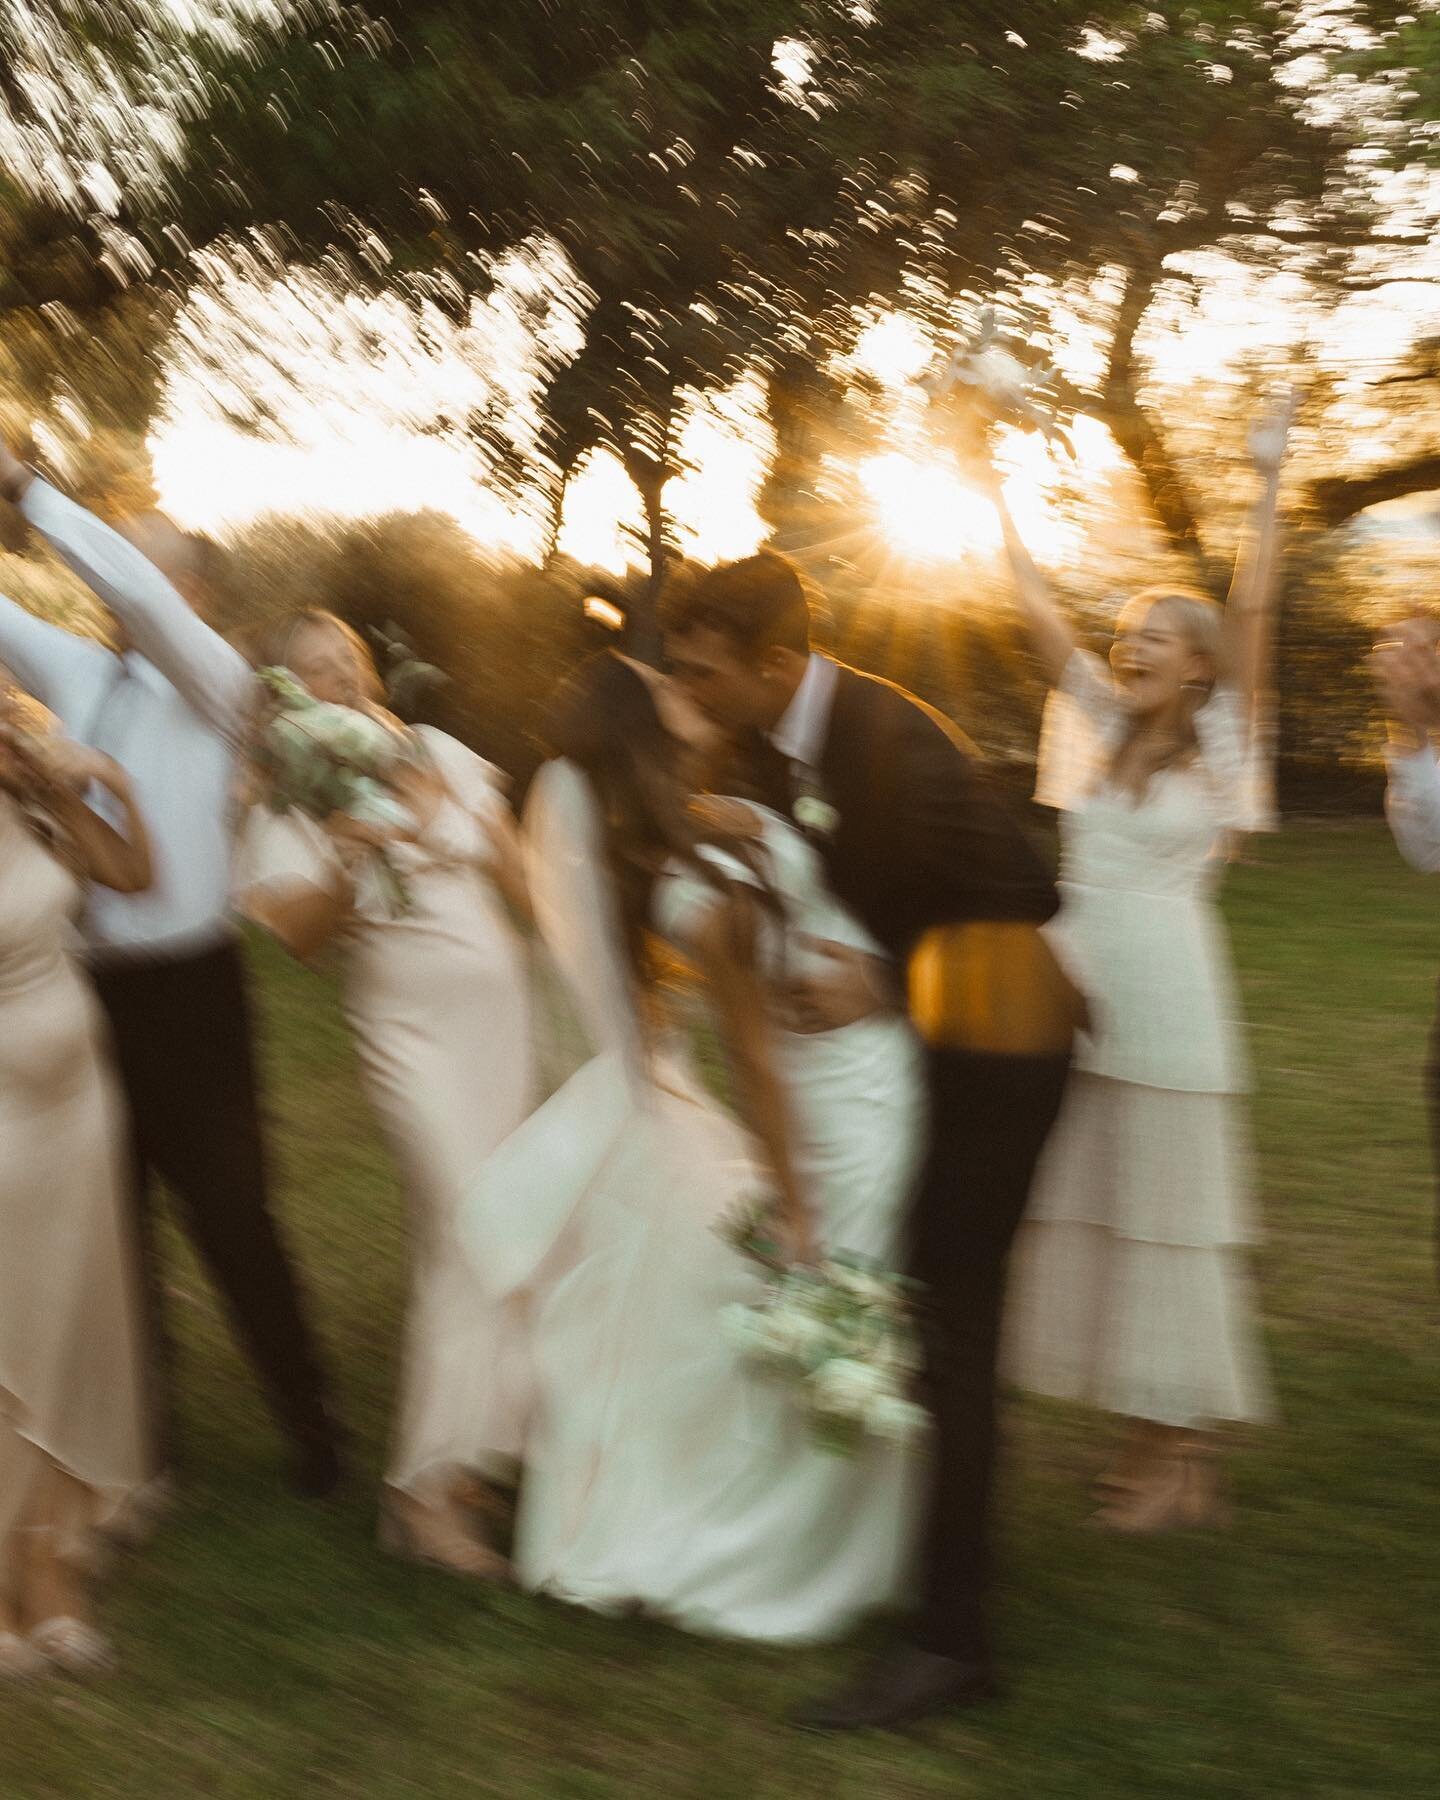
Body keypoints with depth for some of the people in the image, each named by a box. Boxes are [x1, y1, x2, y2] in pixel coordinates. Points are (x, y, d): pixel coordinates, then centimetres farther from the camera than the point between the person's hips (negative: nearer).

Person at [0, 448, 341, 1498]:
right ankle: (134, 1411, 31)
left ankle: (307, 1423, 15)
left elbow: (135, 588, -23)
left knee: (231, 1213, 1)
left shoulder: (214, 679, -7)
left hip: (186, 986, -5)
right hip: (86, 985, 5)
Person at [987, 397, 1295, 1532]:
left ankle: (1184, 1451, 11)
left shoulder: (1220, 745, -1)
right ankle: (1149, 1441, 22)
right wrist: (996, 497, 4)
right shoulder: (1100, 724, 9)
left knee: (1164, 1213, 0)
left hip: (1166, 998, -5)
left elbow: (1249, 610, -9)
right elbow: (1038, 611, 6)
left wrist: (1270, 485, -10)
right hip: (1076, 990, 5)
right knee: (1084, 1209, 9)